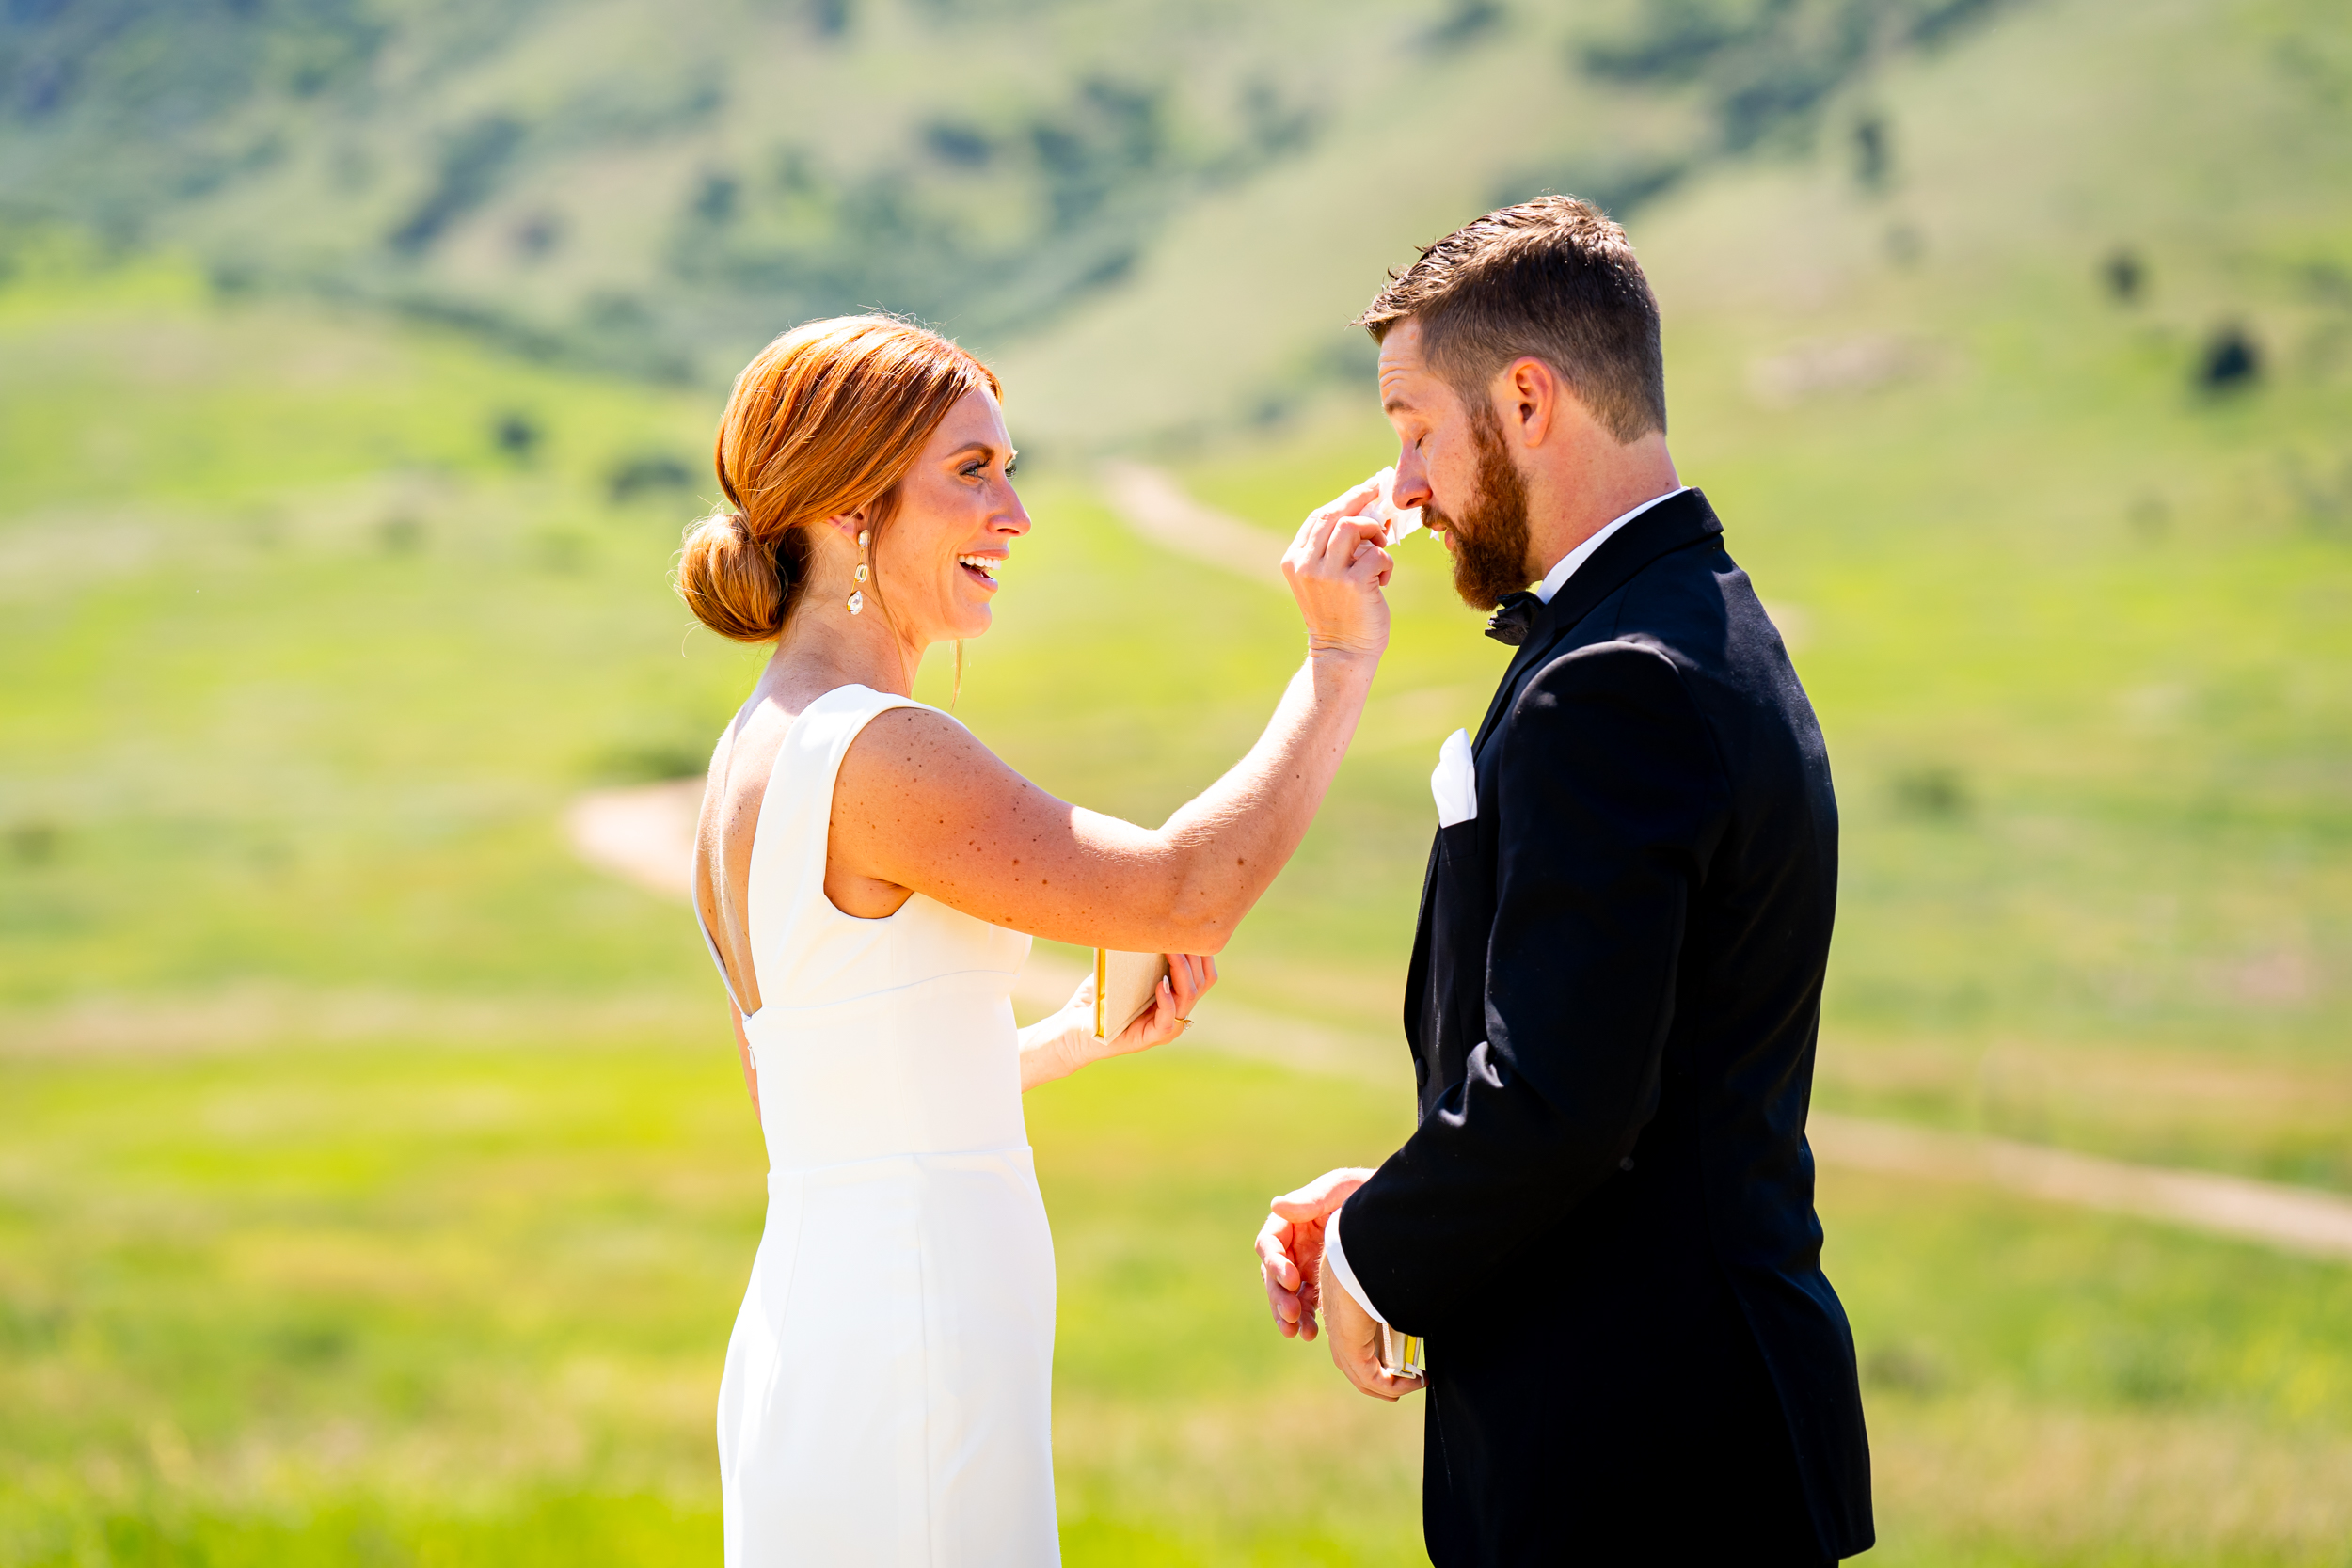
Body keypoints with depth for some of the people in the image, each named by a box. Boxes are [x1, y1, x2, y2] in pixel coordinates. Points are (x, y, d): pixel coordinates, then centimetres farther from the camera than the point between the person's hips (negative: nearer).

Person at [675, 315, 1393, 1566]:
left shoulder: (754, 758, 12)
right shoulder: (874, 752, -17)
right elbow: (1182, 891, -15)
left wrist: (1075, 1039, 15)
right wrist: (1340, 657, -8)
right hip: (902, 1368, -9)